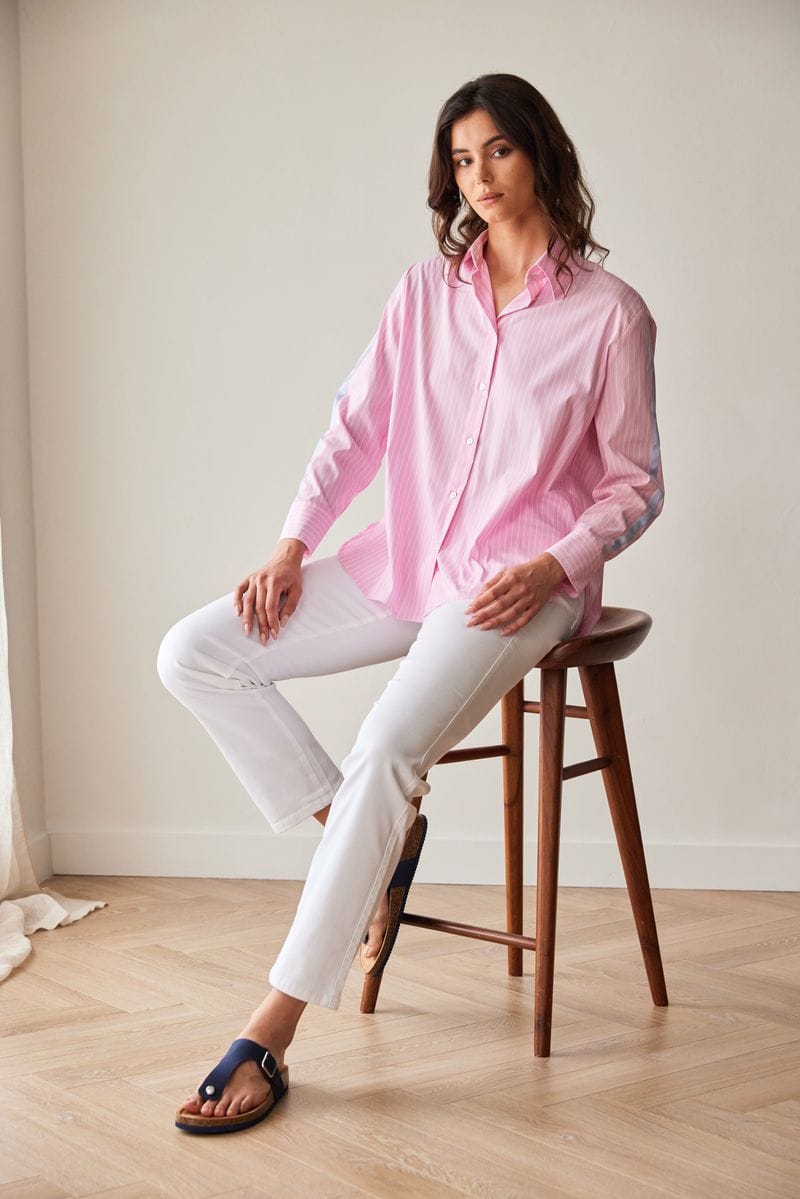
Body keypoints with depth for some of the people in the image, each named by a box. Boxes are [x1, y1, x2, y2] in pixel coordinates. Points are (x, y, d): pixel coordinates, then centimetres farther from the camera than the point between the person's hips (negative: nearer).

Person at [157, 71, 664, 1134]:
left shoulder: (608, 313, -1)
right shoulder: (426, 291, 11)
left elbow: (637, 486, 1)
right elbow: (357, 428, 11)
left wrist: (551, 567, -16)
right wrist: (292, 546, -2)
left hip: (521, 582, -6)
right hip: (405, 561, 6)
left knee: (386, 749, -30)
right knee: (193, 656, -9)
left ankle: (273, 1034, -24)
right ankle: (364, 834, 1)